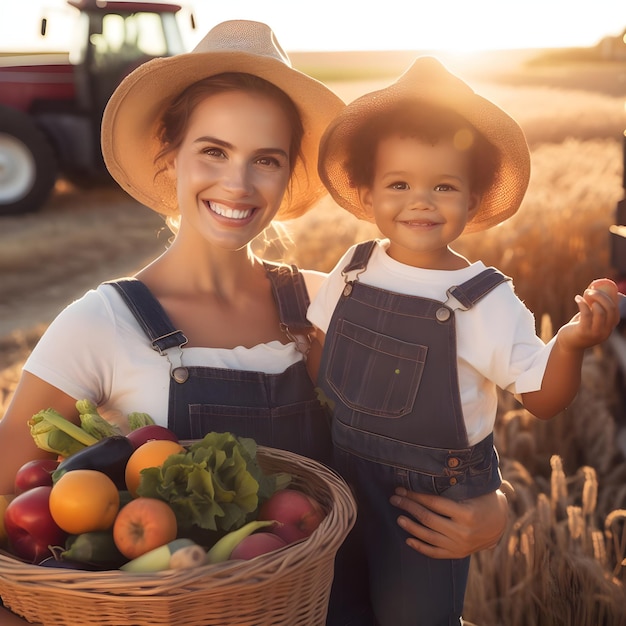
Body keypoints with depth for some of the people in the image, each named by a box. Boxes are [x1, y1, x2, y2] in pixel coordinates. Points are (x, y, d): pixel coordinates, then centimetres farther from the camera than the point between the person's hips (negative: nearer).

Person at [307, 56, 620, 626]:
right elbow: (320, 352, 8)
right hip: (347, 477, 5)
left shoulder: (486, 302, -19)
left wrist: (572, 344, -34)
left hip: (436, 496, -4)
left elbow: (543, 399, -16)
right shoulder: (353, 271, -7)